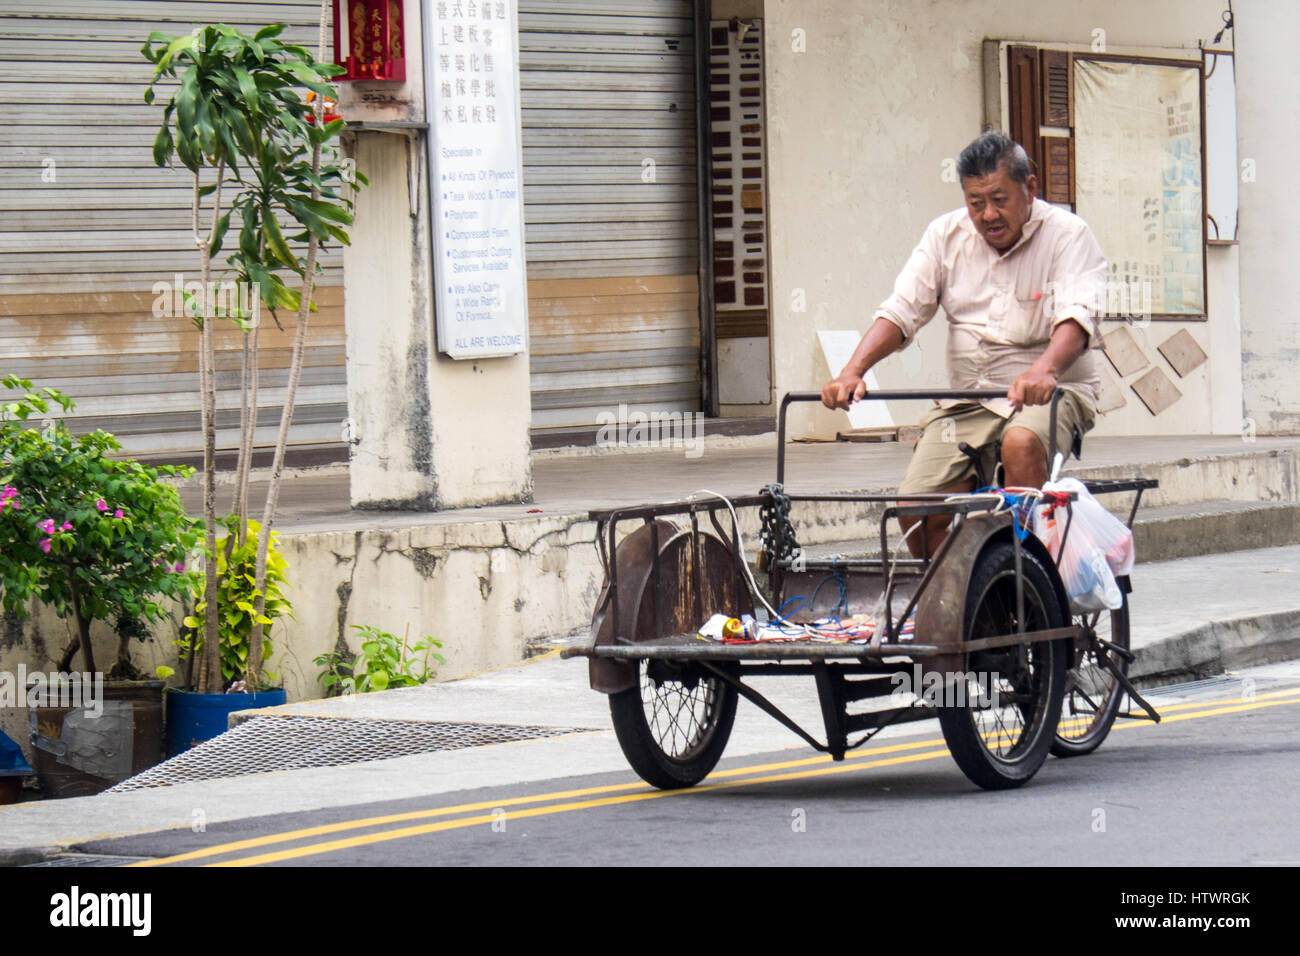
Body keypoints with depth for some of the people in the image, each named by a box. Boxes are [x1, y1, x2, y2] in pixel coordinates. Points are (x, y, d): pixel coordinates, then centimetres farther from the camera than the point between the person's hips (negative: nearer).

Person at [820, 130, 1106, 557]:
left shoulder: (1067, 235, -6)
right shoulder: (946, 235, 6)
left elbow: (1076, 316, -22)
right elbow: (900, 310, 0)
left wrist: (1044, 370, -43)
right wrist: (852, 371, -18)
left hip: (1056, 392, -4)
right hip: (966, 398, 4)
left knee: (1021, 442, -37)